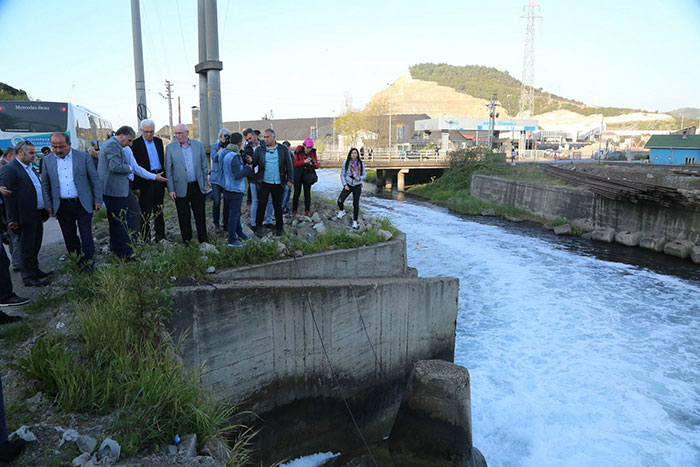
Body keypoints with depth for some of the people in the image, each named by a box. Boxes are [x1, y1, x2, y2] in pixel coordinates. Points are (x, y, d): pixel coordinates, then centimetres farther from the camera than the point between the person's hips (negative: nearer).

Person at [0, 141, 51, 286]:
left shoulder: (31, 168, 13)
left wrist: (44, 210, 14)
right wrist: (12, 219, -19)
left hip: (38, 215, 8)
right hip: (25, 218, -8)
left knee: (35, 246, 19)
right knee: (27, 248, 2)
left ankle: (35, 271, 32)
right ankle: (29, 278, 11)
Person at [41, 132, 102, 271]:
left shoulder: (83, 156, -2)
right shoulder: (47, 160, 6)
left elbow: (95, 179, 1)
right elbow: (45, 184, 12)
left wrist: (98, 200, -1)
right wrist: (48, 205, 7)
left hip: (82, 204, -3)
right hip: (62, 206, 3)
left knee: (86, 236, -1)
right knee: (69, 237, 10)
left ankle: (88, 263, 8)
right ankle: (76, 263, 21)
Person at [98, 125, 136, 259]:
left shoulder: (110, 143, 20)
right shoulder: (113, 144, -15)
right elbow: (115, 166, -25)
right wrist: (129, 168, -10)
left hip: (112, 190, 11)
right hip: (115, 190, -11)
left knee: (115, 222, 19)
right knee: (120, 223, -8)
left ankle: (116, 248, 31)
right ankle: (125, 253, -5)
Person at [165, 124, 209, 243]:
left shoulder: (198, 145, 4)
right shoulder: (170, 148, 0)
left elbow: (204, 166, 8)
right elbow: (168, 170, 0)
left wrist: (204, 184, 4)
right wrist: (171, 189, -5)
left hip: (197, 187, 1)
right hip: (181, 188, -1)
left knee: (200, 215, 7)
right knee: (184, 217, 7)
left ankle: (202, 240, 19)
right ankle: (186, 241, 19)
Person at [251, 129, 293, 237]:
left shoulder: (283, 149, 2)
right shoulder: (259, 150, 3)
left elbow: (289, 165, 4)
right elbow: (253, 163, -2)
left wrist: (289, 179, -1)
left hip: (278, 183, 0)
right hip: (264, 183, 0)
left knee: (278, 206, 10)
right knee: (261, 205, 1)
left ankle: (279, 227, 23)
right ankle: (258, 227, 14)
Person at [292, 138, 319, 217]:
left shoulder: (313, 153, 1)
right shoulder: (298, 152, -5)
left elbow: (317, 166, 1)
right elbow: (295, 163, -12)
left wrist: (313, 164, -22)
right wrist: (304, 161, -24)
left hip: (308, 176, 2)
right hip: (298, 176, -2)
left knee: (307, 193, 4)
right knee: (296, 193, 2)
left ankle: (307, 210, 13)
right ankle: (294, 210, 11)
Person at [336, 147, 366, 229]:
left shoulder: (361, 164, -3)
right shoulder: (346, 163, -4)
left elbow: (364, 175, 4)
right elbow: (342, 175, 2)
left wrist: (360, 178, -17)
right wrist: (345, 185, -7)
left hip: (357, 186, 0)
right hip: (348, 185, 0)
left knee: (356, 204, -1)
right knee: (340, 201, -13)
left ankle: (355, 222, 13)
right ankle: (342, 211, 21)